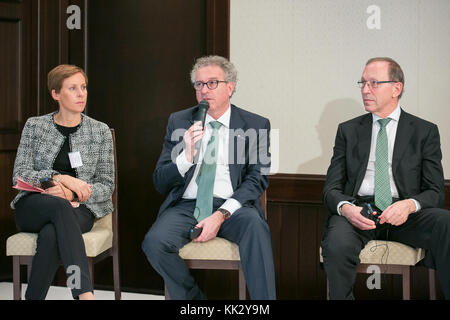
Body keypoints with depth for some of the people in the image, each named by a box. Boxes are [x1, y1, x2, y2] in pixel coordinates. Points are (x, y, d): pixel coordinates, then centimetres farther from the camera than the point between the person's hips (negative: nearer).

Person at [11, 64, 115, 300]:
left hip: (78, 209, 0)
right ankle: (85, 294, -50)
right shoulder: (35, 126, 8)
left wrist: (71, 194, -14)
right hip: (33, 207, 0)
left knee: (51, 235, -36)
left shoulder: (100, 131, 8)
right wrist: (61, 178, -16)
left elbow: (106, 186, 5)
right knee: (60, 206, -38)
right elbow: (20, 175, -1)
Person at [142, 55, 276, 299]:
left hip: (231, 207, -1)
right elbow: (160, 183, 8)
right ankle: (195, 298, -5)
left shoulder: (256, 125, 8)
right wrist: (186, 156, -12)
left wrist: (221, 215, -15)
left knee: (254, 226, -35)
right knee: (154, 242, -27)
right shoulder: (178, 122, 12)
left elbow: (257, 180, 0)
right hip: (186, 206, 2)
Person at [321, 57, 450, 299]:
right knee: (337, 246, -34)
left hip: (404, 215, 0)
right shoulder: (348, 130, 16)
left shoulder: (425, 131, 11)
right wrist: (345, 207, -15)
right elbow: (332, 188, 10)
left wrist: (410, 205, -18)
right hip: (357, 210, 1)